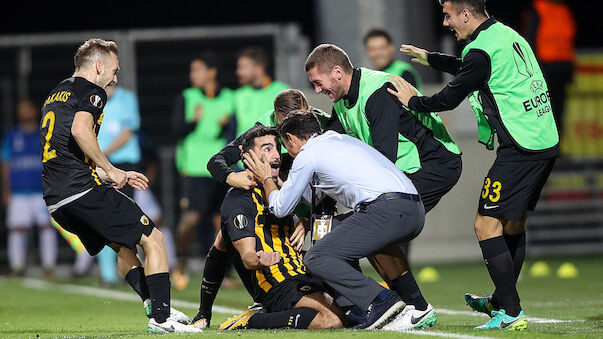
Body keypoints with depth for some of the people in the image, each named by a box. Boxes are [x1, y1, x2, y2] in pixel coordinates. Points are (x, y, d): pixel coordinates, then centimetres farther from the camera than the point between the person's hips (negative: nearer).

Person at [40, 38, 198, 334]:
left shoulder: (55, 95, 25)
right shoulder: (92, 92, -2)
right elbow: (80, 130, -23)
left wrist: (117, 176, 28)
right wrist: (110, 170, -12)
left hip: (55, 200, 9)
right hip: (82, 188, -9)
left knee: (124, 245, 23)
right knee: (153, 239, -1)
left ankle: (155, 307, 15)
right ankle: (161, 318, -7)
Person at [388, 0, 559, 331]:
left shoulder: (482, 51, -15)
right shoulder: (506, 34, 14)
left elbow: (449, 99, -8)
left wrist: (413, 101, 11)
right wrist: (428, 57, 40)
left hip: (520, 150, -10)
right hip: (546, 142, 10)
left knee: (487, 226, -6)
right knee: (513, 223, 20)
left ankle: (511, 313, -9)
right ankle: (501, 301, 32)